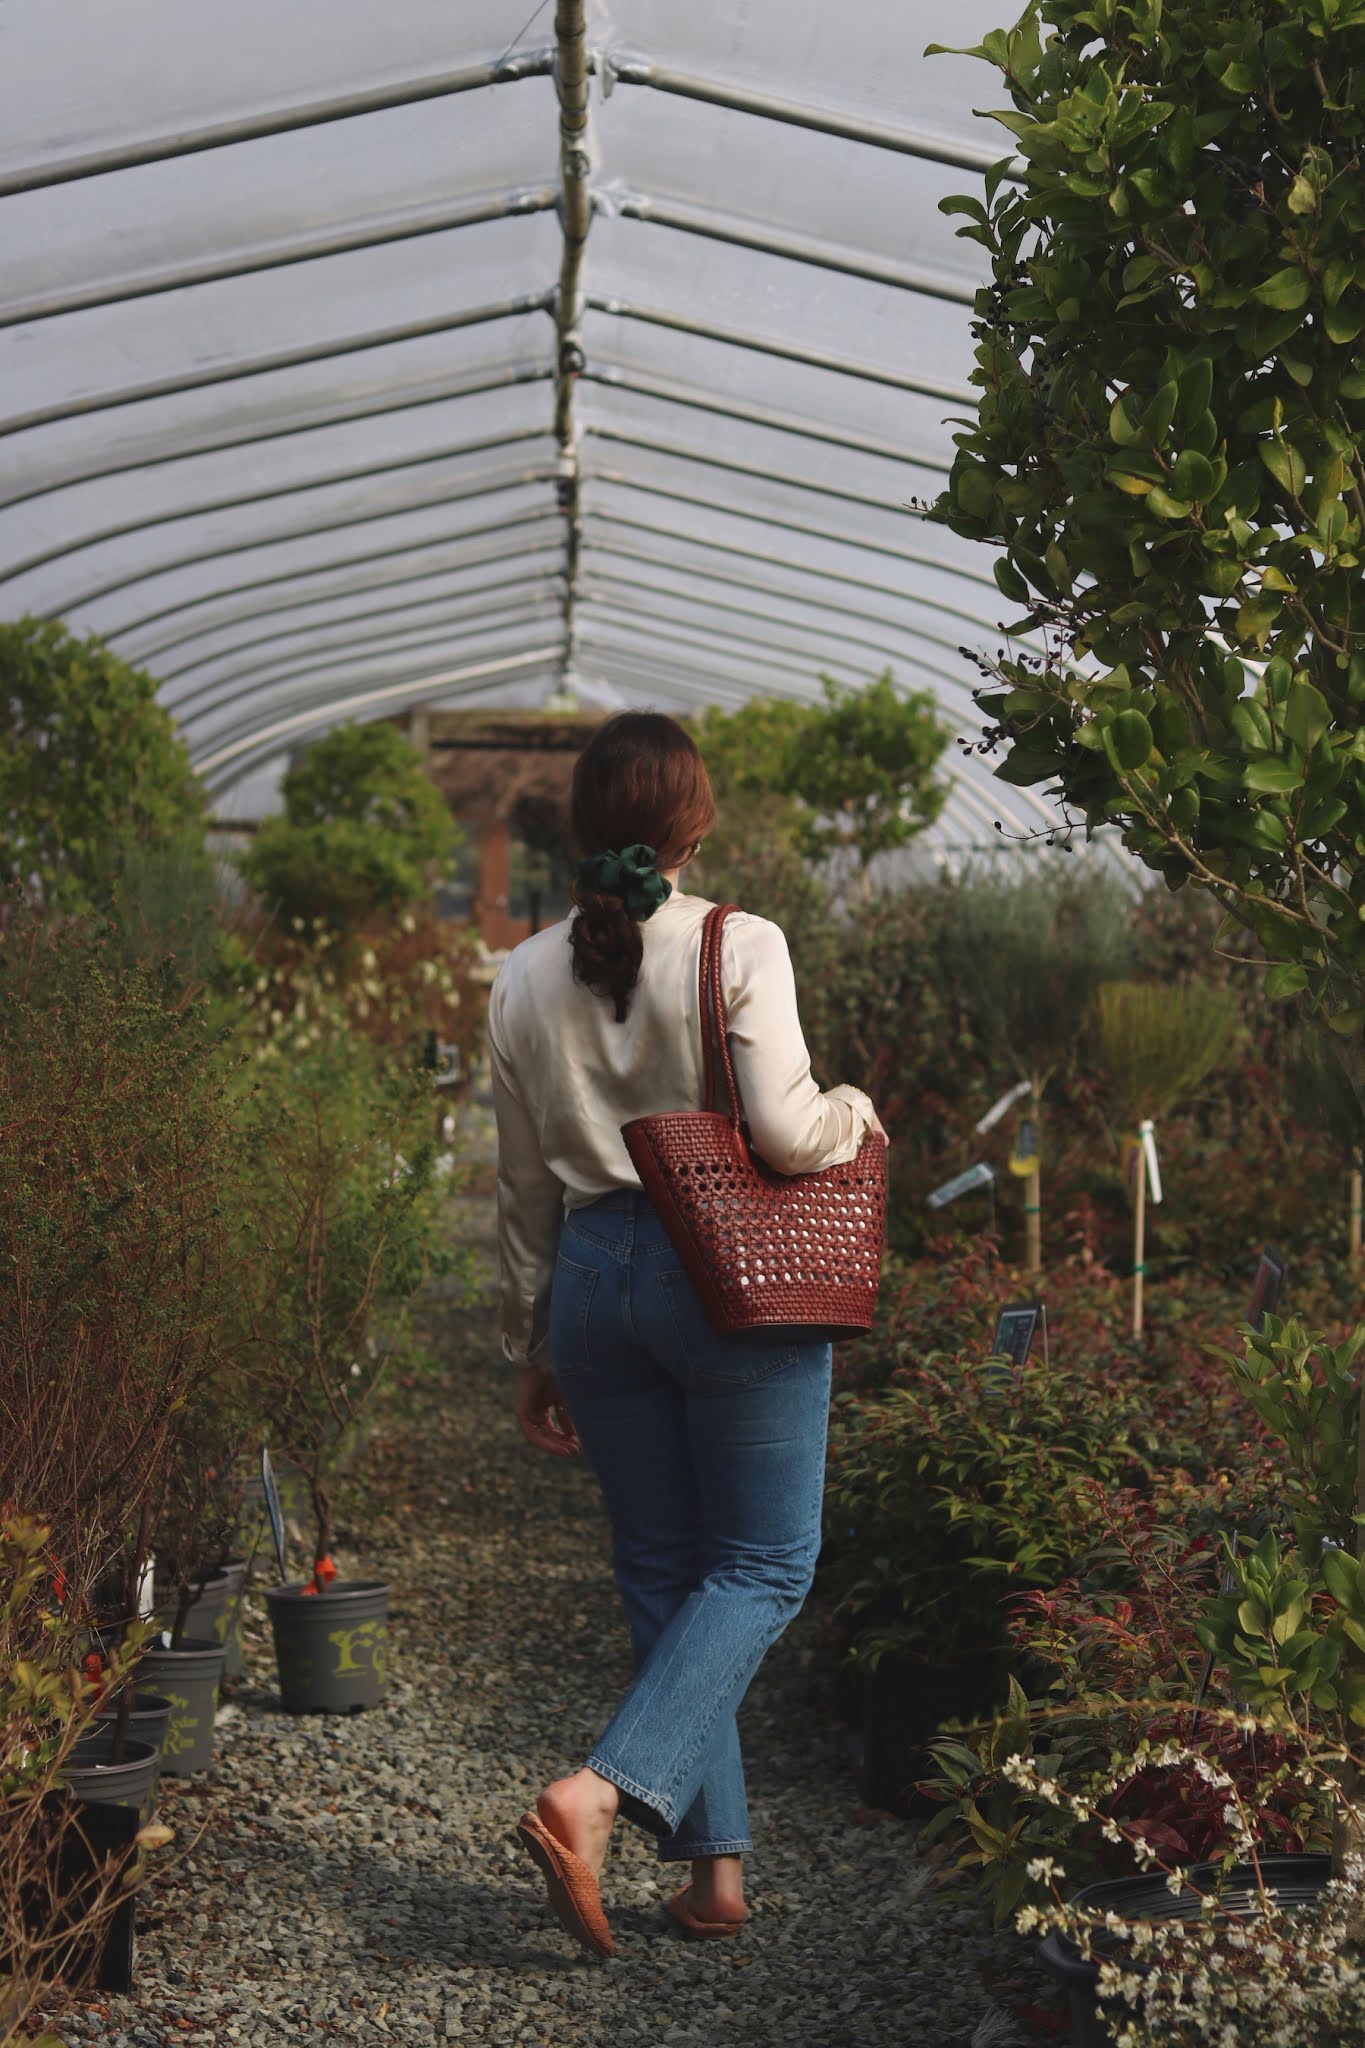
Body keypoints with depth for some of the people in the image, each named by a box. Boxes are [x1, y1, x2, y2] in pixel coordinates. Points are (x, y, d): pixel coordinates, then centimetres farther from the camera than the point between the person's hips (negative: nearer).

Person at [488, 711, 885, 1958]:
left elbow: (525, 1190, 10)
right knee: (764, 1565, 6)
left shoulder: (527, 978, 5)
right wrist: (853, 1110, 6)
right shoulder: (739, 948, -9)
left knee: (662, 1570, 14)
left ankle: (717, 1864, 16)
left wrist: (534, 1352, 18)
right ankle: (603, 1793, -13)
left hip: (592, 1276, 5)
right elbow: (786, 1133, -17)